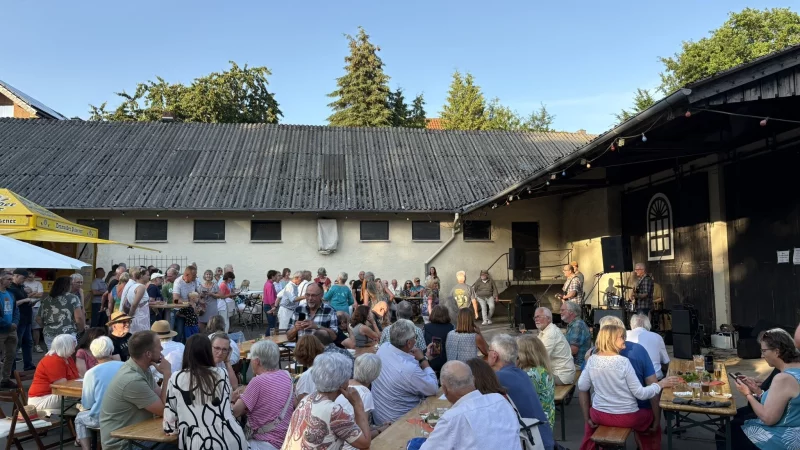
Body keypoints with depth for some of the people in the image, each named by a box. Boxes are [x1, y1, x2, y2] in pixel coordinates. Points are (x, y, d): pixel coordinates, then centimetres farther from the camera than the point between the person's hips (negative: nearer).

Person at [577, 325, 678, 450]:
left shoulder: (592, 360, -7)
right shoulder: (623, 362, -20)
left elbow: (582, 387, -1)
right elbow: (640, 394, -16)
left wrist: (587, 418, 12)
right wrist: (661, 384, -2)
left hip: (599, 415, 3)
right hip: (626, 417, -3)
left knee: (591, 421, 40)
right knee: (651, 416, 29)